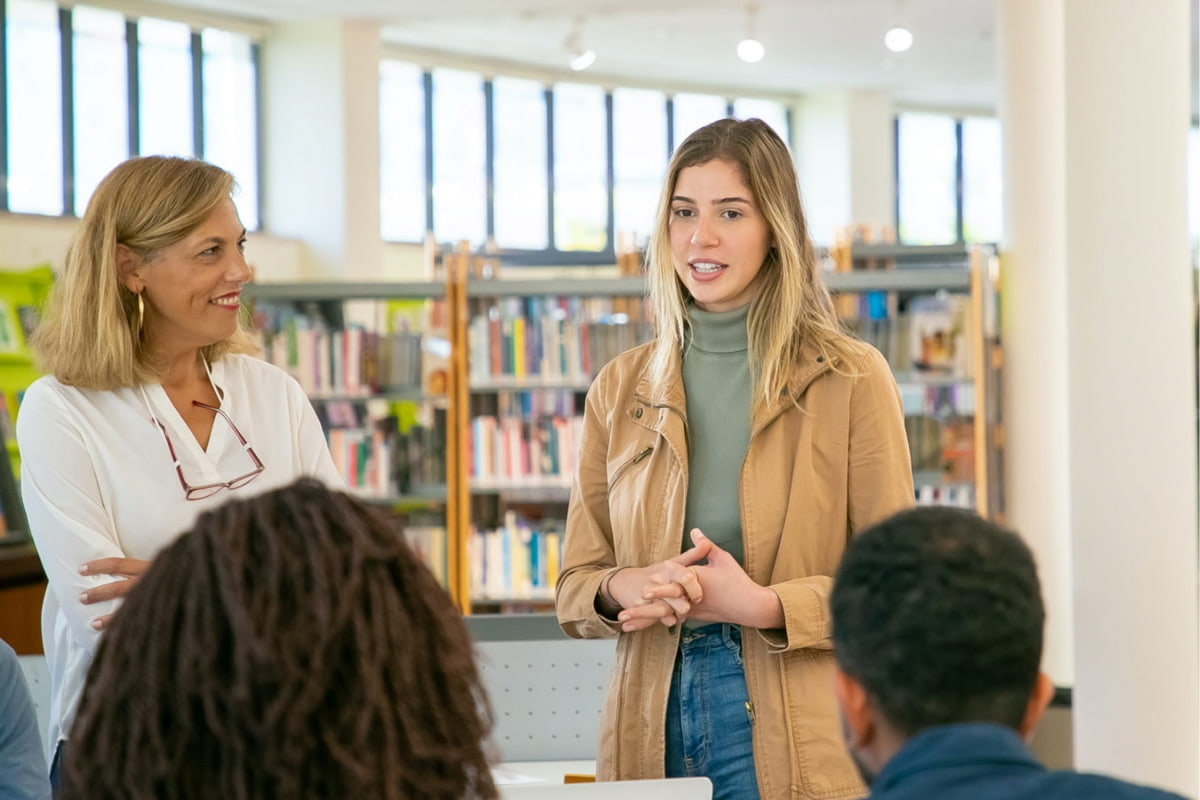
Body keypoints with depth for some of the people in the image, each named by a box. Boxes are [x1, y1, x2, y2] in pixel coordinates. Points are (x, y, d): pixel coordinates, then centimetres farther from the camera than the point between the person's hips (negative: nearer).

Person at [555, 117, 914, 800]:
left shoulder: (851, 380, -2)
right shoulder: (621, 390, 9)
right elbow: (574, 590, 11)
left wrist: (761, 604, -17)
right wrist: (626, 589, -11)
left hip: (795, 743, -3)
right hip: (655, 729, 3)